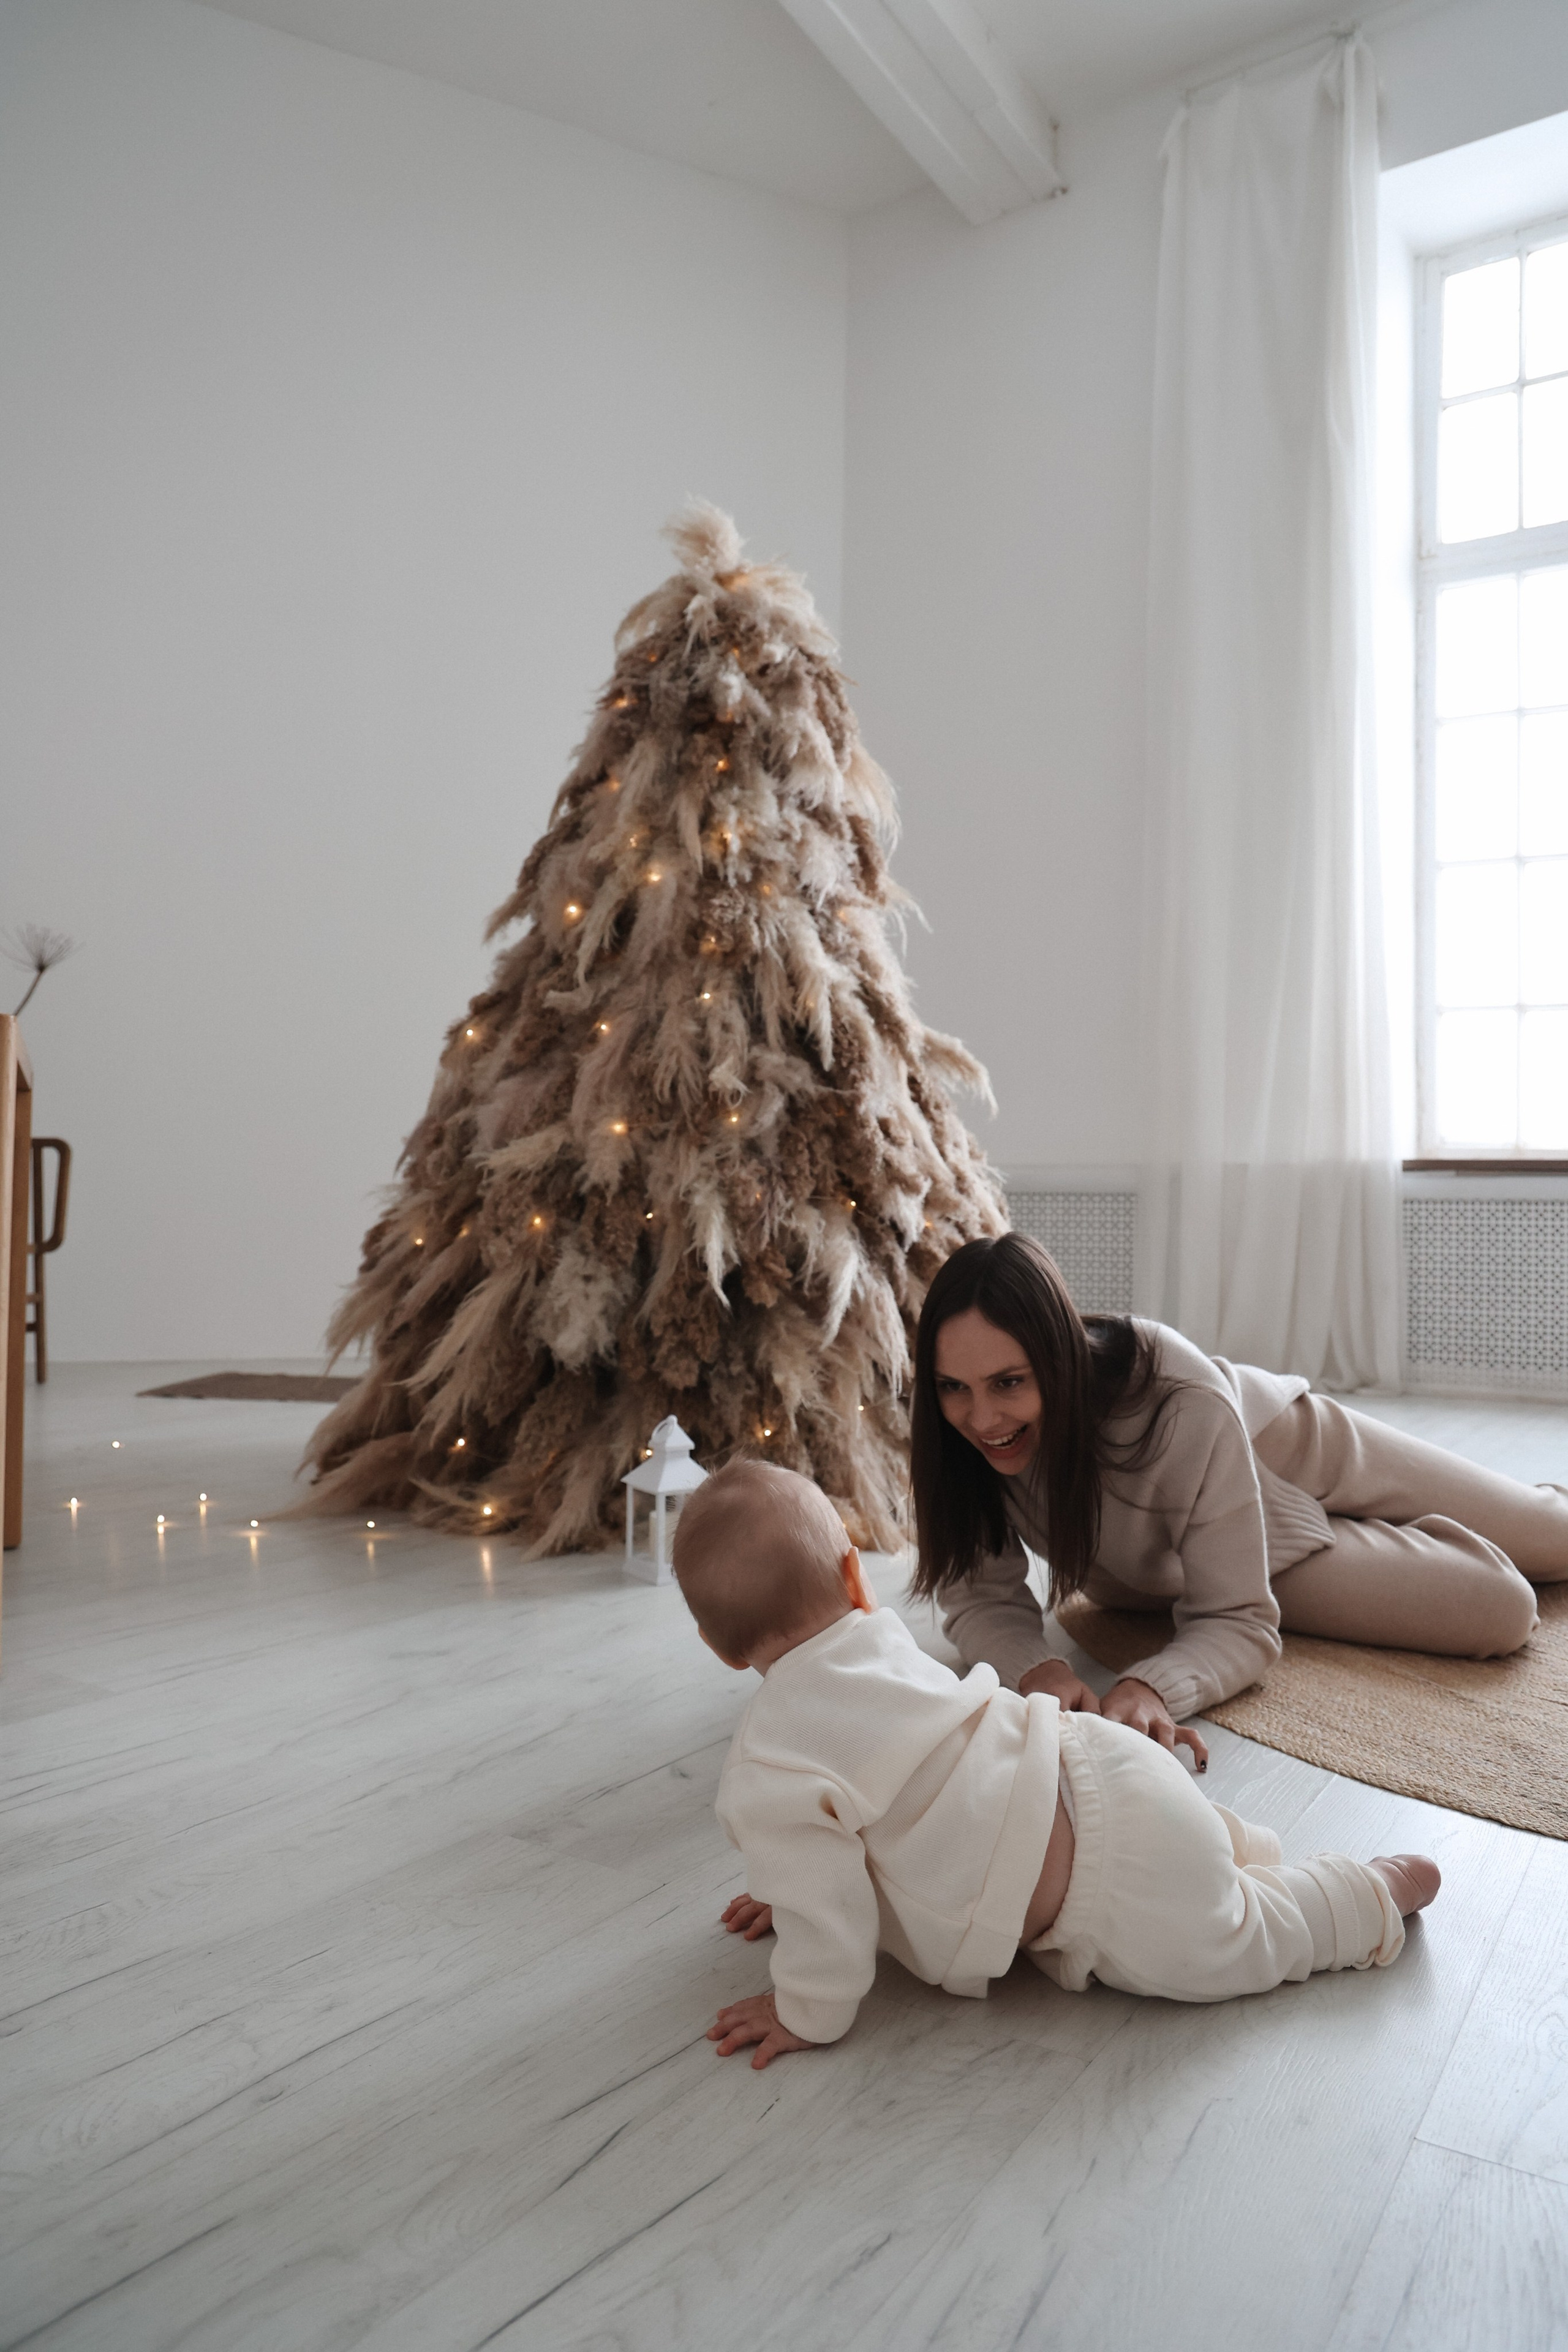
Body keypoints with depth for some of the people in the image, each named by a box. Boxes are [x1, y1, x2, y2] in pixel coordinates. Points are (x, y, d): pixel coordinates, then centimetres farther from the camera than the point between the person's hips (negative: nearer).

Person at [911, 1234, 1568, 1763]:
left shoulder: (1184, 1408, -43)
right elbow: (981, 1599, -26)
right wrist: (1037, 1669, -48)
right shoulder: (955, 1429, -33)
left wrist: (1151, 1687, -57)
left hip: (1302, 1453, -2)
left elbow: (1239, 1621, -37)